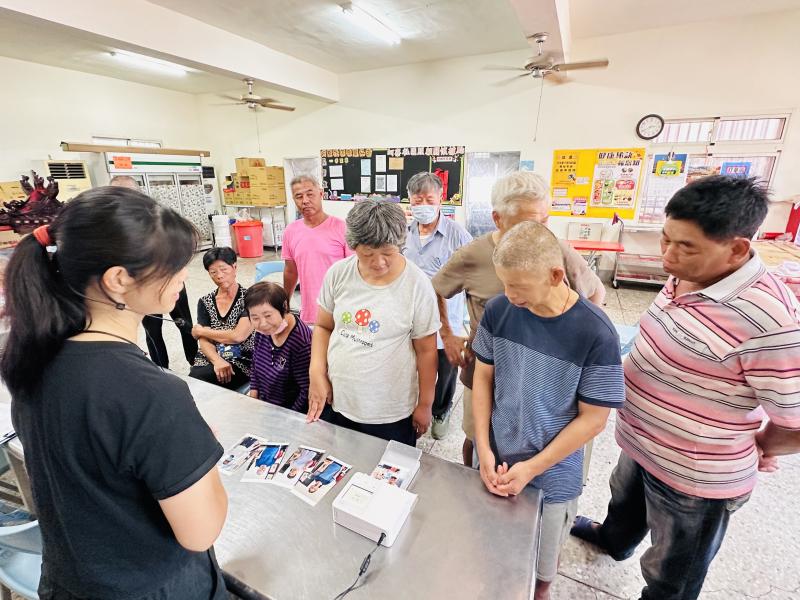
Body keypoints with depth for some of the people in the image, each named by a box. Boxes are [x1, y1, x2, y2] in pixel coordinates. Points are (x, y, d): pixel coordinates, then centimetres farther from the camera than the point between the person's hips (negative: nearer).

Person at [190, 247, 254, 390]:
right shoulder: (205, 302, 8)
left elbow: (238, 336, -16)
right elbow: (204, 341, 0)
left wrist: (201, 331, -2)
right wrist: (218, 361, -21)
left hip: (241, 362, -3)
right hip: (210, 360, 4)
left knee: (195, 380, -28)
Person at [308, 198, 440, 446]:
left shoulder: (417, 285, -16)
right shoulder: (338, 273, -8)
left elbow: (426, 350, -8)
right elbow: (324, 327, 5)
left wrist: (424, 405, -2)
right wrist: (317, 373, -7)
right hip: (337, 401, 4)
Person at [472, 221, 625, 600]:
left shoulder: (596, 334, -23)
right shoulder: (498, 310, -13)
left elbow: (593, 419, -15)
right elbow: (483, 376, -3)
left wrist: (531, 468, -14)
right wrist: (483, 449, -8)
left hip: (552, 476, -2)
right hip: (495, 461, 3)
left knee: (541, 562, 22)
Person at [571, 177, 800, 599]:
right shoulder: (684, 278, -7)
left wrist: (755, 449, -6)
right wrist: (628, 369, 2)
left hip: (694, 478, -8)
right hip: (641, 445, 8)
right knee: (625, 502, 38)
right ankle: (614, 540, 68)